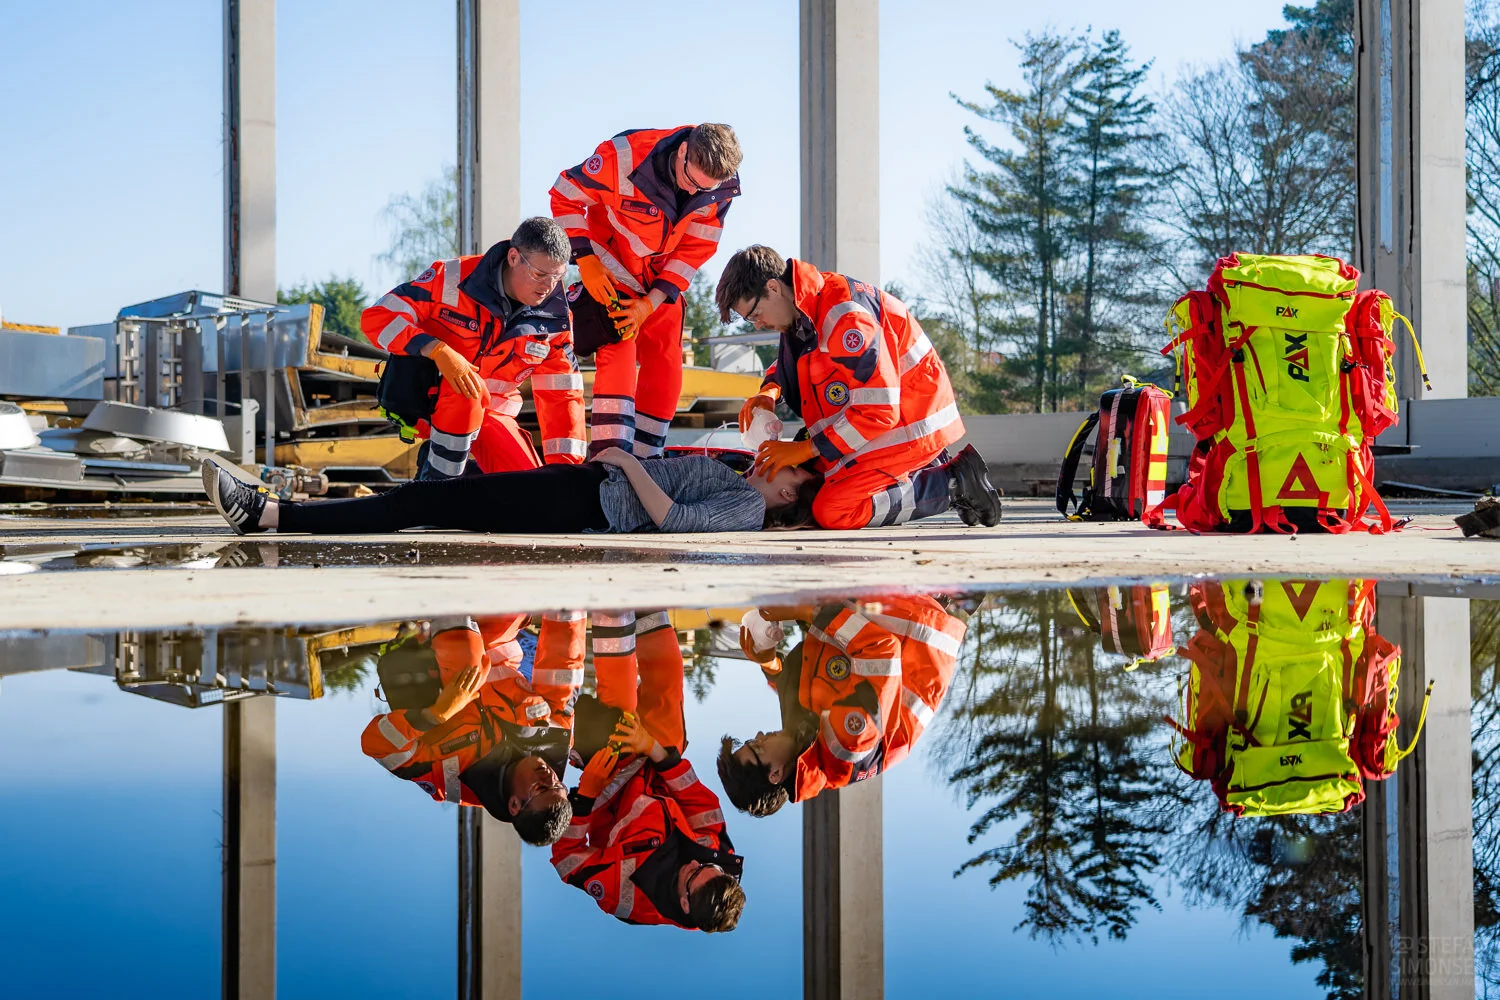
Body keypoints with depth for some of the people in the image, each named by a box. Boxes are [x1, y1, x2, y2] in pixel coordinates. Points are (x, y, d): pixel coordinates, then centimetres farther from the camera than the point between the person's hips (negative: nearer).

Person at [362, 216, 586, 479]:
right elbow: (377, 317, -22)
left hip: (490, 410, 4)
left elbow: (563, 396, -5)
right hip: (425, 396, -4)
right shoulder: (453, 278, -20)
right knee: (465, 393, -38)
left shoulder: (554, 321, -8)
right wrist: (439, 351, -37)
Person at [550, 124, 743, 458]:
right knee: (617, 350, -20)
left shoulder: (722, 187, -19)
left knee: (666, 367, 1)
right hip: (611, 271, -4)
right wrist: (586, 261, -22)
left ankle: (643, 460, 11)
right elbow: (566, 195, -17)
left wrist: (652, 302, -17)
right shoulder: (623, 156, -31)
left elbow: (696, 248, -10)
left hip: (662, 280, 4)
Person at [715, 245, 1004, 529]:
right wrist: (770, 390, 0)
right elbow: (790, 360, 24)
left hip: (910, 424, -10)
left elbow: (878, 412, -28)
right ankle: (931, 469, 12)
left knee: (832, 512, -18)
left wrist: (805, 449, -20)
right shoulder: (804, 305, 2)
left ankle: (954, 483, -7)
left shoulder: (846, 317, -28)